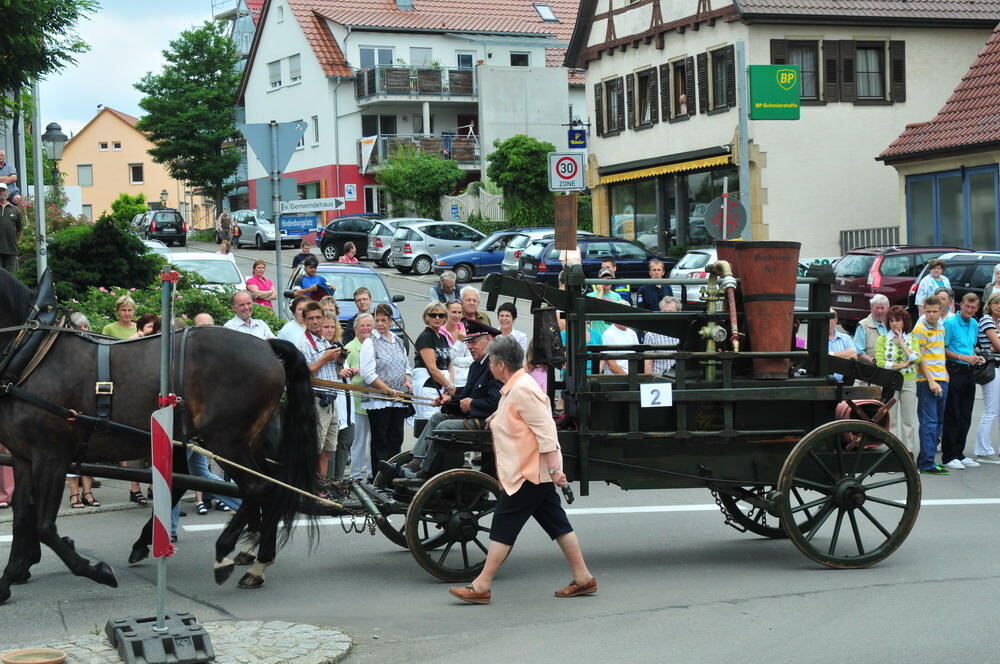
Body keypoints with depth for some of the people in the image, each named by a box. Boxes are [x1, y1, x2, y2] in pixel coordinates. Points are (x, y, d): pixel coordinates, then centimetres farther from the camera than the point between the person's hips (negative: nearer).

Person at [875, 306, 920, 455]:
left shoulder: (911, 339, 11)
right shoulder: (883, 339, 4)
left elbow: (917, 358, -6)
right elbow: (880, 362, -8)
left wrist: (902, 343, -5)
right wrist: (903, 365, -9)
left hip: (909, 382, 2)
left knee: (908, 420, 3)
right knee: (891, 420, -1)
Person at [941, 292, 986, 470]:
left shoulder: (974, 324, 14)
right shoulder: (950, 323, -9)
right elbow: (942, 350, -11)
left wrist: (976, 357, 8)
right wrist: (963, 357, -18)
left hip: (968, 372, 7)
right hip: (954, 370, -7)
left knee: (965, 417, 10)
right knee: (952, 416, -5)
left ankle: (959, 454, 17)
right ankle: (948, 457, -1)